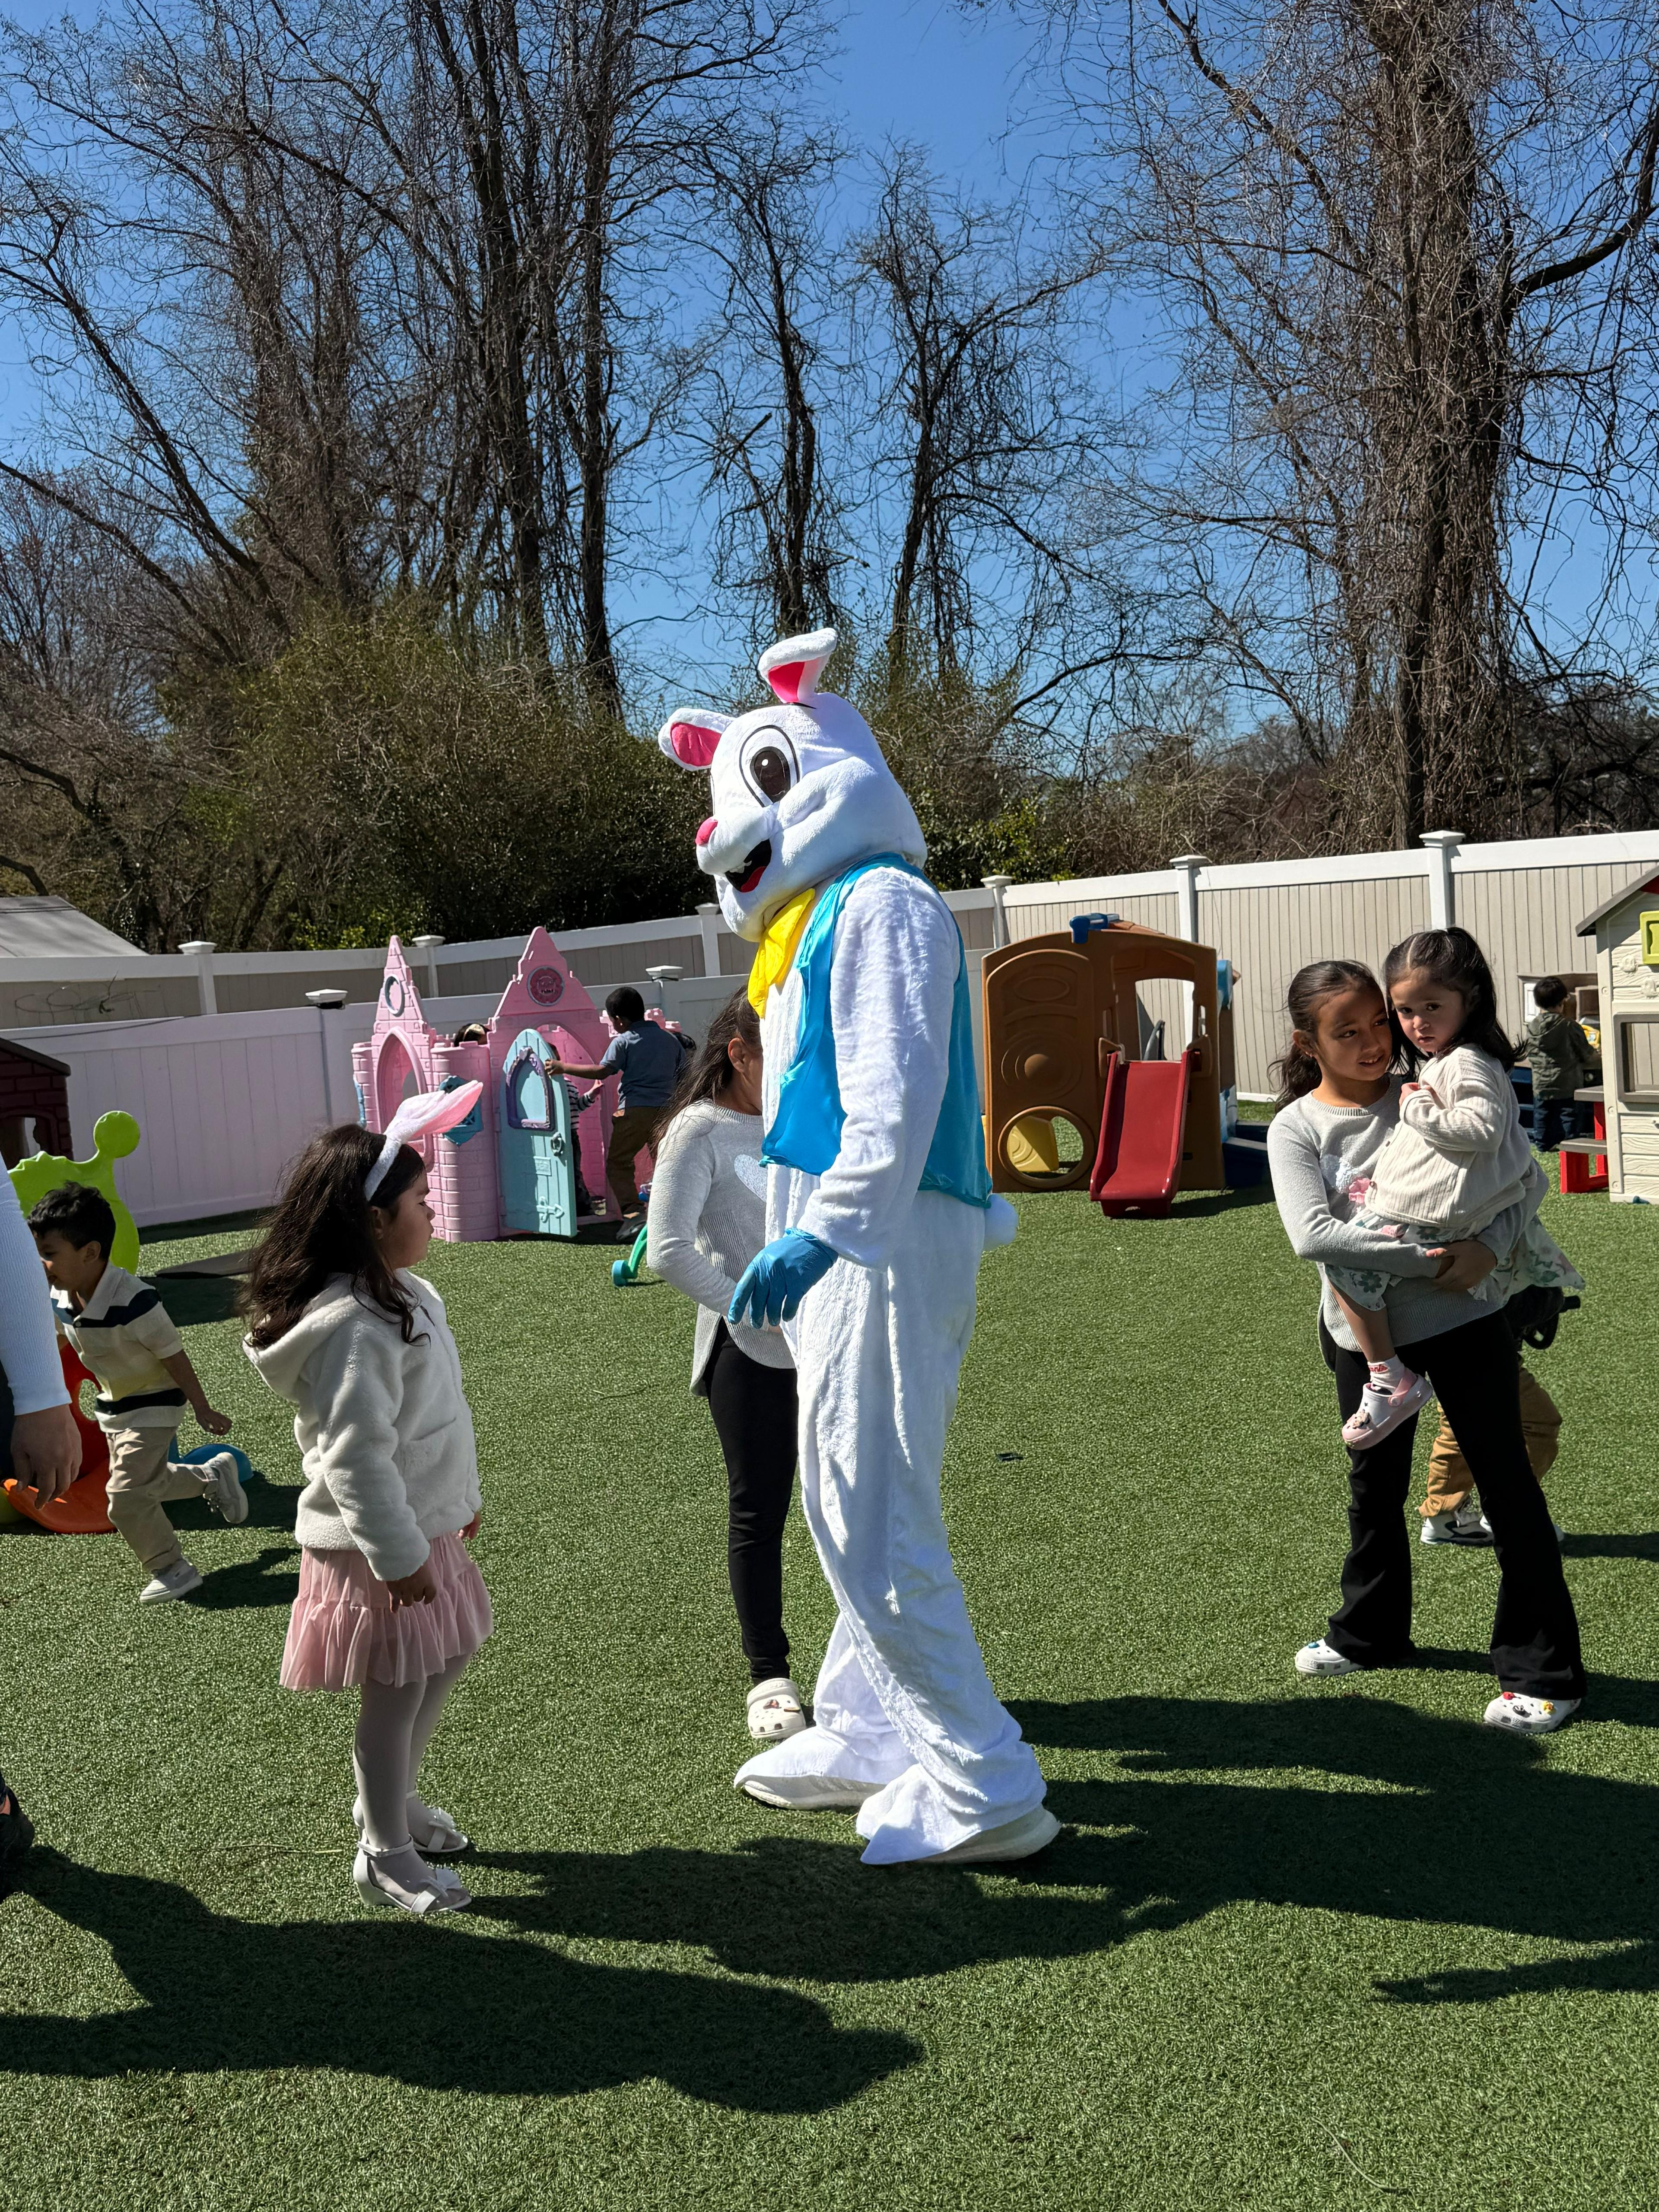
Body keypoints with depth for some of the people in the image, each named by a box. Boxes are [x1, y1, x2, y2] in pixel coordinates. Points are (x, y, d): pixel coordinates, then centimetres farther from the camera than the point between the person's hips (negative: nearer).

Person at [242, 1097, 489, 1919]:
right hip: (380, 1545, -10)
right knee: (397, 1695, 3)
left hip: (423, 1526, 10)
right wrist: (398, 1555, -24)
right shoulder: (353, 1327, -27)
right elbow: (356, 1457, -28)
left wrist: (459, 1501, 23)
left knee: (442, 1668, 21)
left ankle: (391, 1799, 40)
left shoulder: (396, 1295, 7)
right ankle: (385, 1856, 21)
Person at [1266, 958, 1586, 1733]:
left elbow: (1528, 1176, -5)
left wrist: (1490, 1245, -23)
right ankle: (1371, 1633, 41)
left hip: (1463, 1319, -1)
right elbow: (1312, 1234, -24)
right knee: (1373, 1486, 19)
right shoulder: (1296, 1129, -9)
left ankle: (1543, 1671, 10)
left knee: (1508, 1485, 1)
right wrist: (1422, 1261, -28)